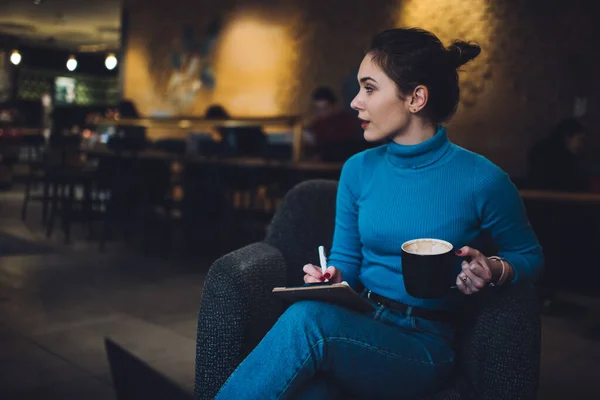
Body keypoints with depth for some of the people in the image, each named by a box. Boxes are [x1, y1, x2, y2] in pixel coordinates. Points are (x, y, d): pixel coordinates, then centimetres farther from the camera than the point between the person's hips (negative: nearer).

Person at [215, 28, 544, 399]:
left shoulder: (482, 180, -8)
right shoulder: (358, 170, 4)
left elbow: (530, 255, 9)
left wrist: (495, 271, -12)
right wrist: (330, 277, -11)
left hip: (425, 345, -2)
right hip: (357, 326, 3)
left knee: (306, 320, -32)